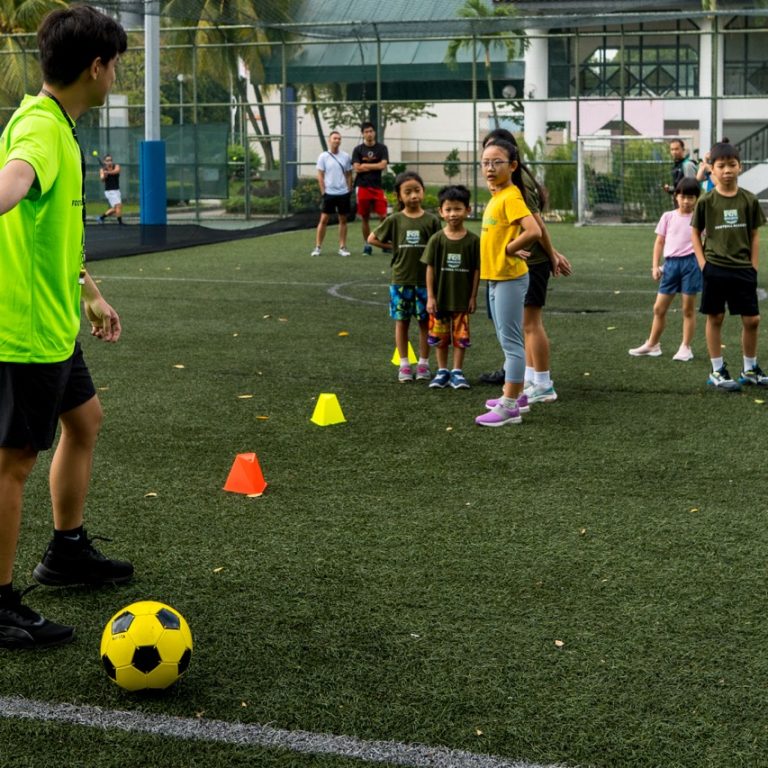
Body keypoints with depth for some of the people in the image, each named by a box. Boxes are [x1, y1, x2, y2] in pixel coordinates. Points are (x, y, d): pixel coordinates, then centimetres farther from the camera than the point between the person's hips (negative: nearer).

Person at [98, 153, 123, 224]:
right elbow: (102, 179, -21)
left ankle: (102, 217, 32)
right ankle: (120, 223, -18)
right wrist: (104, 175, -43)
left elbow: (116, 171, -26)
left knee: (115, 209, 14)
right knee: (118, 206, -19)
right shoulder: (103, 169, -4)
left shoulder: (116, 166, -1)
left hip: (117, 191, 5)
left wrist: (108, 172, -45)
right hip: (109, 191, -5)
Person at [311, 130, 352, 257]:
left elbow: (349, 175, 9)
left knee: (343, 220, 6)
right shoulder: (323, 157, -1)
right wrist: (323, 192, -6)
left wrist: (349, 189, 2)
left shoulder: (346, 156, 4)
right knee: (324, 219, -2)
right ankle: (318, 247, 2)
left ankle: (342, 247, 11)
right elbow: (320, 176, -1)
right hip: (329, 193, -2)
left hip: (343, 193, 2)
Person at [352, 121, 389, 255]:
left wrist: (366, 166, -5)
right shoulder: (358, 150, 4)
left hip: (378, 187, 0)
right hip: (362, 187, 0)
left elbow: (383, 165, -8)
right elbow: (357, 168, -6)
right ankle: (367, 244, 13)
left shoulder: (382, 148, 5)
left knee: (383, 216, -8)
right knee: (365, 217, 4)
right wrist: (375, 166, -4)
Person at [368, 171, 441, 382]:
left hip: (425, 280, 0)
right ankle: (404, 365, 13)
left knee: (425, 322, 6)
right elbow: (372, 238, 8)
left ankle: (423, 364, 15)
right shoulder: (394, 220, -1)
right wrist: (394, 247, 0)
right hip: (401, 280, 0)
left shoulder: (431, 220, -2)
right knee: (401, 322, 5)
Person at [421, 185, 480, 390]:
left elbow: (476, 270, -1)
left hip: (462, 298, -1)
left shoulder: (473, 240, -6)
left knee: (461, 336, 5)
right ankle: (442, 371, 21)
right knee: (439, 336, 9)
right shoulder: (437, 239, -5)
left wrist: (473, 297, -2)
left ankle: (457, 371, 16)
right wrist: (430, 297, -6)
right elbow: (430, 269, -3)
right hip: (440, 297, 1)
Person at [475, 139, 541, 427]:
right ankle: (514, 394, 30)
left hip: (509, 278, -10)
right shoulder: (496, 196, 11)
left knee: (510, 340, -7)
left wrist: (510, 249, -19)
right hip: (495, 277, 10)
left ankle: (509, 407, -6)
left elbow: (533, 231, -30)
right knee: (506, 340, 18)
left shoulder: (511, 197, -18)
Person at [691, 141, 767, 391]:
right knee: (715, 318, 5)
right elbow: (695, 233, 3)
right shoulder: (706, 201, -5)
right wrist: (702, 264, -6)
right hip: (715, 269, -2)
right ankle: (717, 372, 15)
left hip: (743, 269, 2)